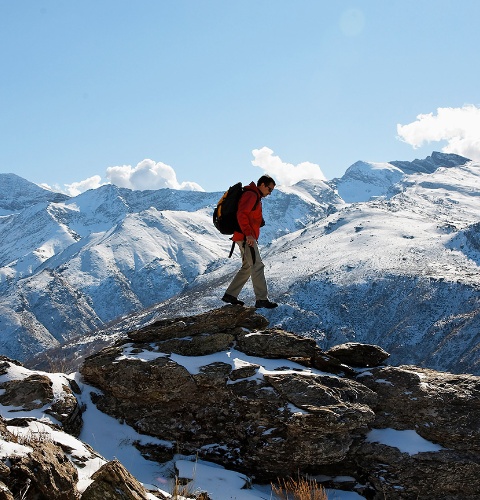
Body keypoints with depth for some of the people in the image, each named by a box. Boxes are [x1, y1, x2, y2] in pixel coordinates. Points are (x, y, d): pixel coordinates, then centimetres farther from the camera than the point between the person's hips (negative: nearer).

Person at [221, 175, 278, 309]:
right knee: (257, 266, -13)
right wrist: (248, 234, -27)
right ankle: (261, 299, -15)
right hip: (246, 237, -11)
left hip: (246, 238, 11)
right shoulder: (251, 195, -11)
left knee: (247, 267, 12)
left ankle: (230, 295, 14)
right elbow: (241, 214, -22)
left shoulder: (255, 197, 22)